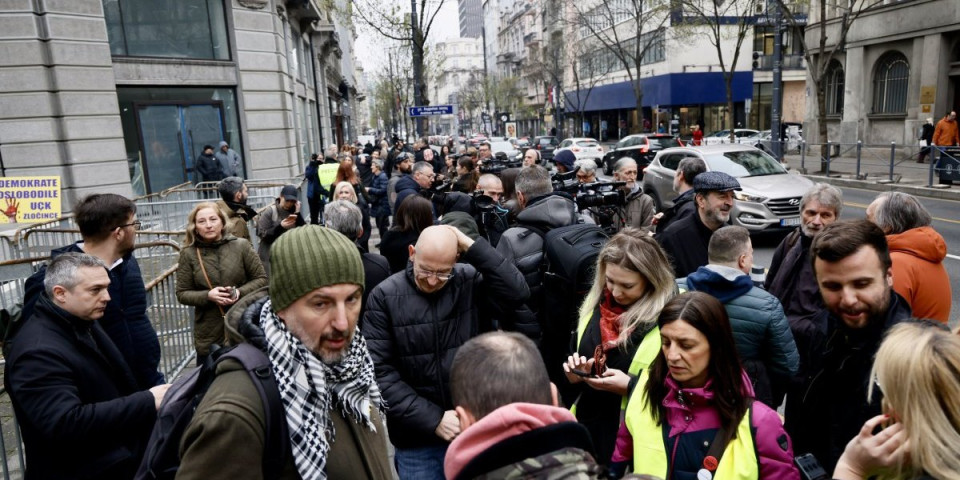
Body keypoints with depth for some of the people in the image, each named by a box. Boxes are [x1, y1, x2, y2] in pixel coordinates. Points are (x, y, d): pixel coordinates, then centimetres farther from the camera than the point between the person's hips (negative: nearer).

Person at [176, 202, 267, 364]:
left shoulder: (241, 246, -4)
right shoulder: (188, 254, -3)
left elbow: (261, 279, 1)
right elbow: (182, 294, 1)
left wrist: (240, 292, -17)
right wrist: (207, 296, -17)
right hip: (209, 333, 0)